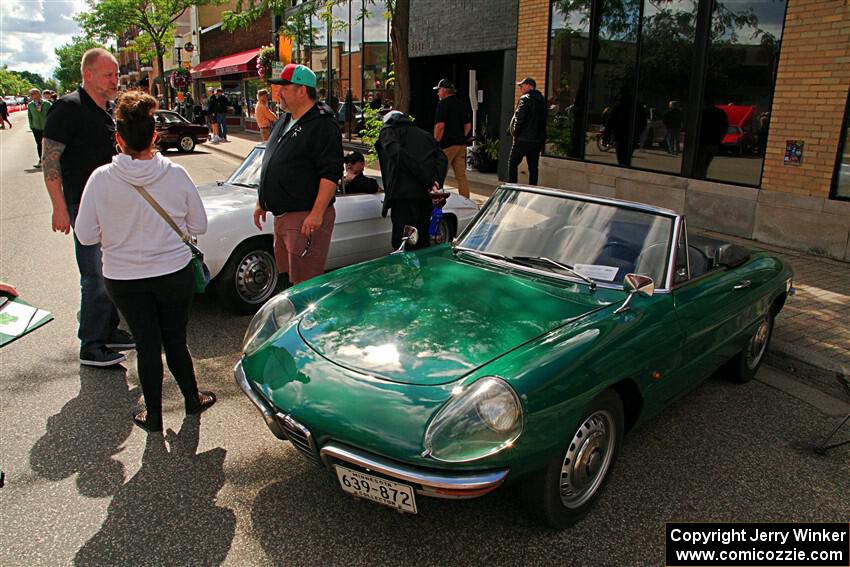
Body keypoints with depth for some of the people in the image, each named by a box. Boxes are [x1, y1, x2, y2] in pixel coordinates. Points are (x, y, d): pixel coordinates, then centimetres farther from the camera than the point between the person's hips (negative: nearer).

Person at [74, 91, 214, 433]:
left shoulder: (101, 179, -15)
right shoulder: (175, 174, -13)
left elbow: (85, 235, -9)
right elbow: (198, 226, -4)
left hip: (124, 279, 0)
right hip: (174, 273, 0)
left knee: (147, 344, 13)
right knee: (176, 340, 18)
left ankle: (153, 414, 25)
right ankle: (192, 398, 33)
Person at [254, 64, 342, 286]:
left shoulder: (322, 125, -13)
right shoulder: (284, 122, 17)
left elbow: (330, 173, -20)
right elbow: (271, 165, 25)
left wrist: (317, 214, -25)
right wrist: (261, 203, 23)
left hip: (307, 218, -9)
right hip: (282, 216, 10)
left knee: (306, 283, -6)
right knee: (289, 276, 18)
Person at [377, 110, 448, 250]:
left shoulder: (388, 131, 8)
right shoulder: (424, 135, 24)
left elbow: (398, 153, -13)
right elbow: (443, 159, 9)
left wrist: (427, 180, -14)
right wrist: (436, 183, -2)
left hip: (404, 194, -6)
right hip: (426, 194, 6)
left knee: (401, 244, -5)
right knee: (423, 243, 18)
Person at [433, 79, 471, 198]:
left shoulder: (443, 104, -9)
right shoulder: (461, 104, 15)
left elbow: (440, 126, -18)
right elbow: (468, 126, 18)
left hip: (447, 145, -7)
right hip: (461, 145, 7)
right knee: (461, 176, 8)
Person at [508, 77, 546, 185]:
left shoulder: (525, 98, -10)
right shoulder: (542, 100, 14)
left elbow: (519, 118, -18)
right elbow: (544, 119, 13)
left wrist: (515, 132, -6)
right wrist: (541, 137, 13)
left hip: (523, 139, -7)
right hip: (538, 139, 7)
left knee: (513, 163, 4)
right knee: (533, 167, 9)